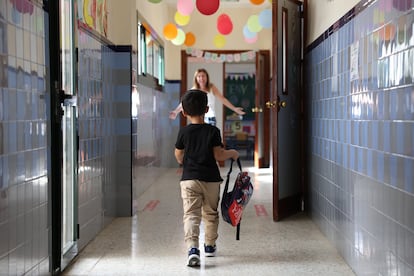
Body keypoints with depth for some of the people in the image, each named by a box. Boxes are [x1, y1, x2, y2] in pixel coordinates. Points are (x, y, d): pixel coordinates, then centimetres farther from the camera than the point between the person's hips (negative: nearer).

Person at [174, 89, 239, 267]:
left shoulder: (183, 132, -1)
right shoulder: (213, 131, -4)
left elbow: (178, 156, 9)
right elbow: (219, 155, -9)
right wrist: (232, 153, 10)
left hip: (189, 178, -1)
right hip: (211, 179, 1)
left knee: (191, 214, -5)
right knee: (210, 213, 18)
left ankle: (192, 248, -23)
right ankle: (210, 246, 30)